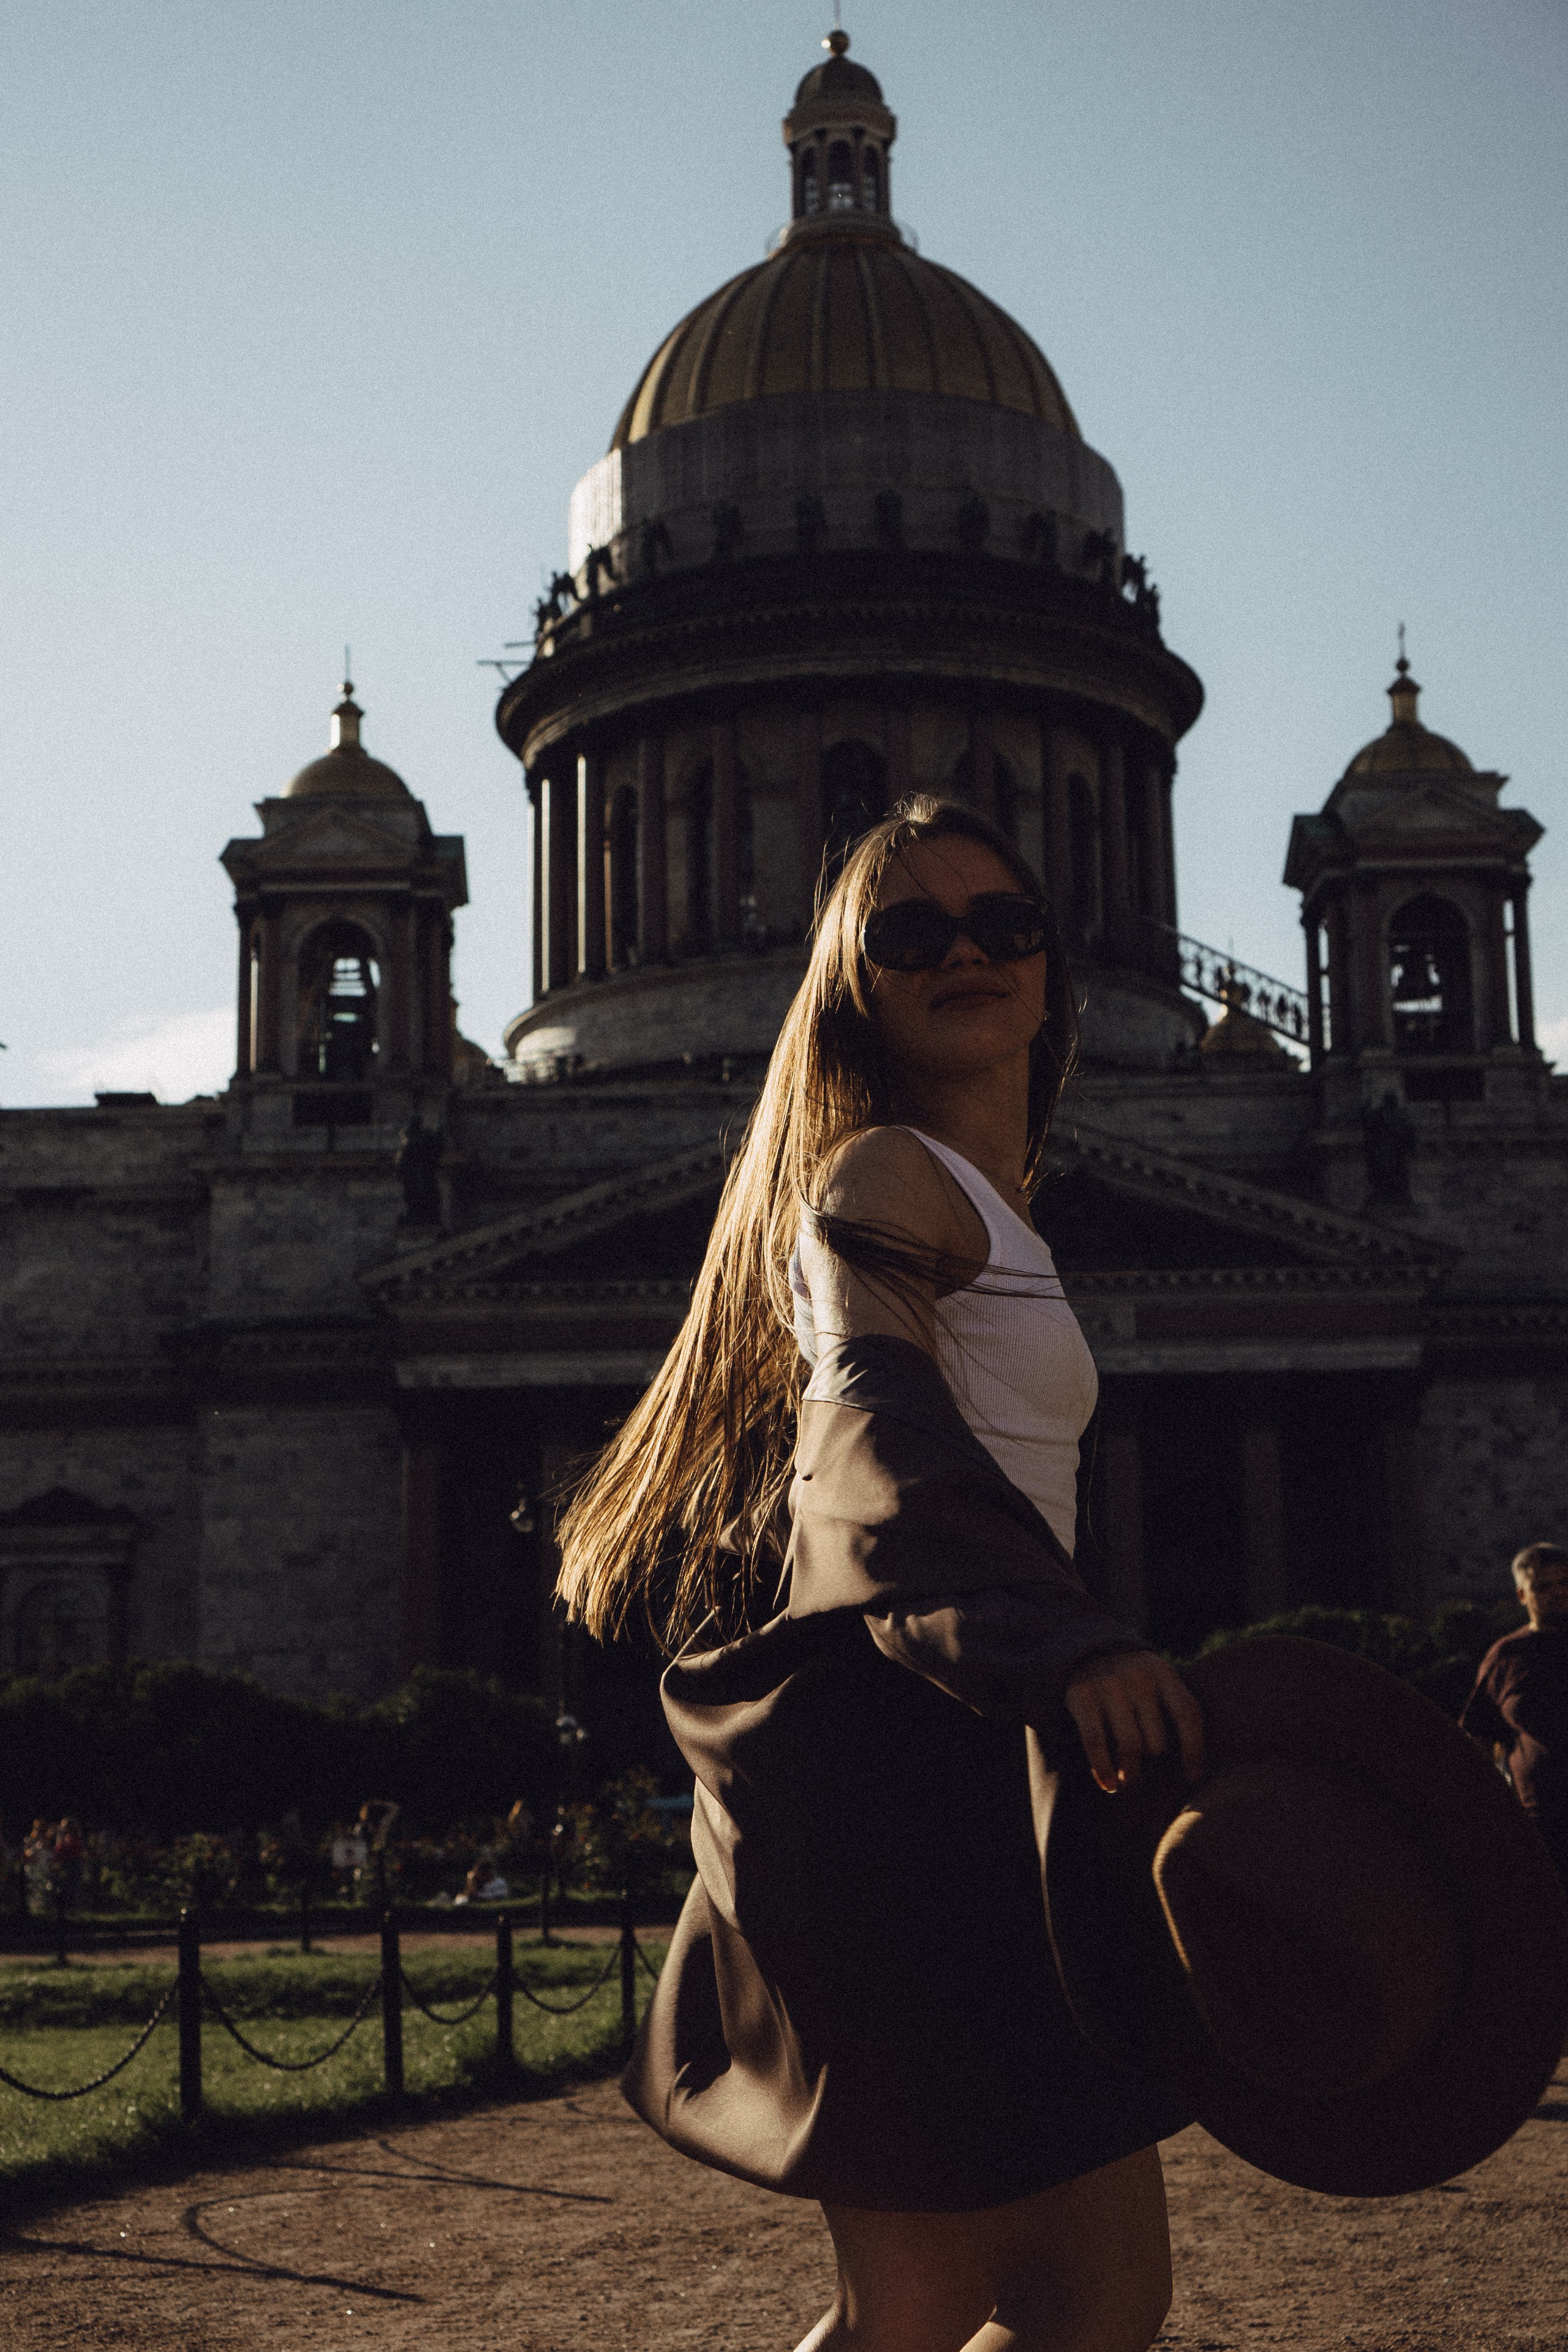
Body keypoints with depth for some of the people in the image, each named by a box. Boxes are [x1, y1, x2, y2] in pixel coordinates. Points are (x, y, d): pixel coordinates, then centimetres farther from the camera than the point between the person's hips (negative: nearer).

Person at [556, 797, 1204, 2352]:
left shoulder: (977, 1203, 24)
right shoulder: (885, 1175, -7)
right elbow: (876, 1421, -28)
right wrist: (1061, 1644, -46)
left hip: (937, 1777, 10)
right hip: (892, 1765, -10)